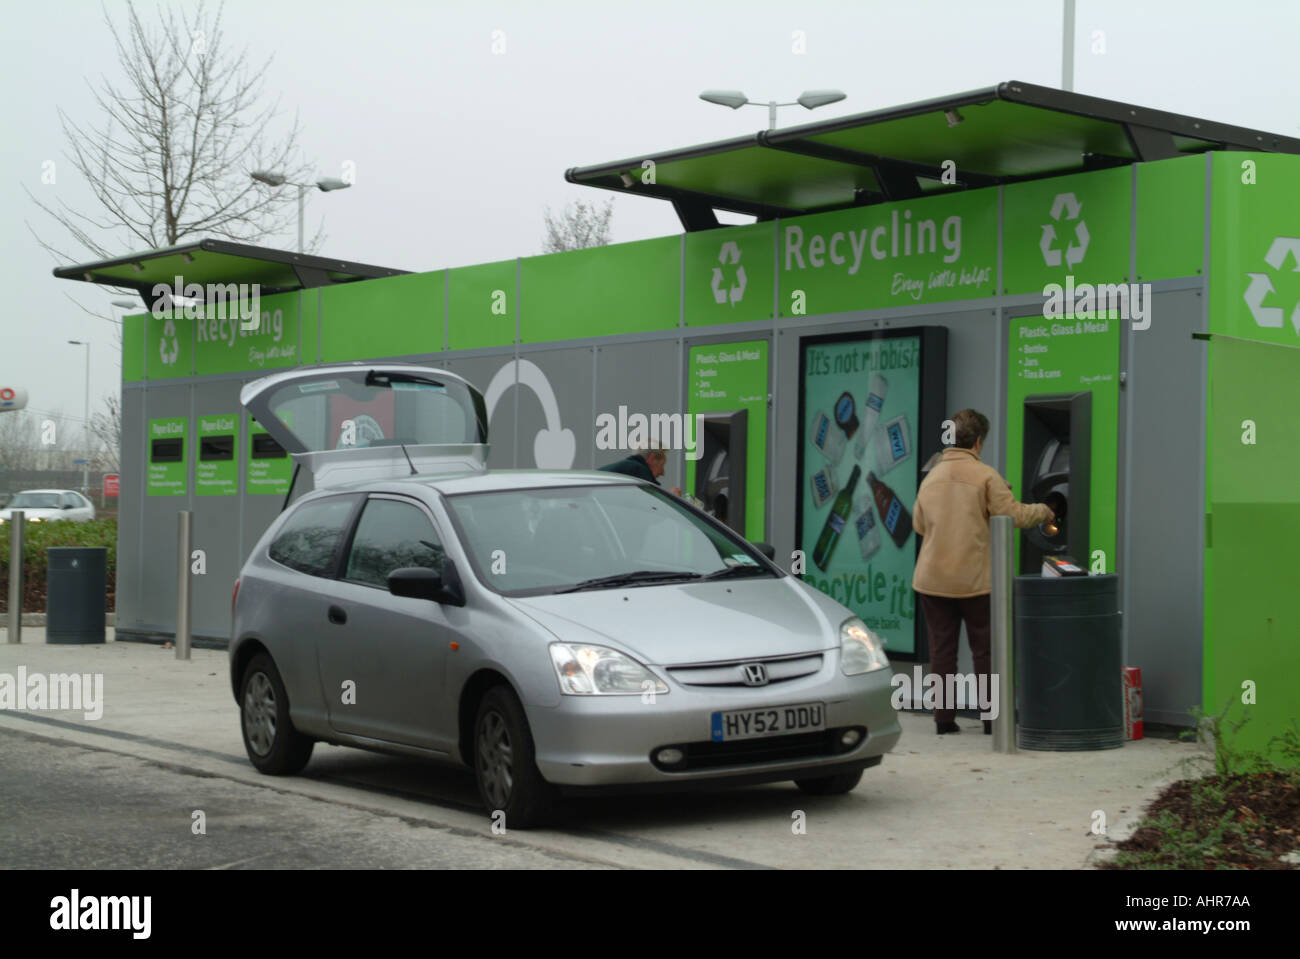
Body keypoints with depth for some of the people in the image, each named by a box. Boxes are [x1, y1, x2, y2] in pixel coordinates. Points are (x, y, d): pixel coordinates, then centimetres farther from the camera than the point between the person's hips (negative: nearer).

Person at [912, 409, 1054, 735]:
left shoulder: (931, 477, 6)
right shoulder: (985, 476, -9)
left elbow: (919, 524, 13)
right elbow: (1014, 515, -12)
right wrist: (1042, 511, 7)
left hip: (933, 578, 4)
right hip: (975, 580, -4)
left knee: (941, 650, 8)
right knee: (984, 650, 7)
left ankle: (944, 717, 9)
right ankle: (991, 717, 10)